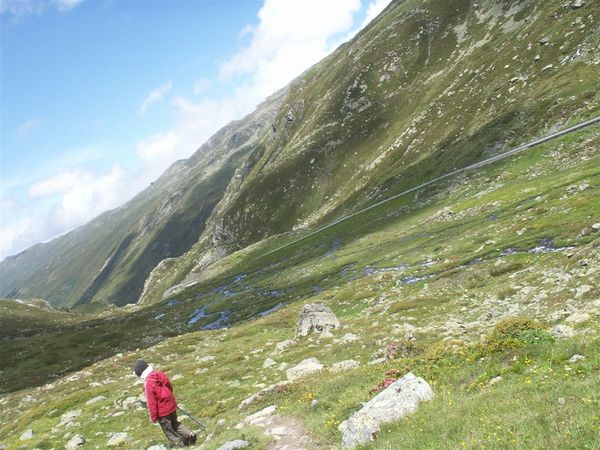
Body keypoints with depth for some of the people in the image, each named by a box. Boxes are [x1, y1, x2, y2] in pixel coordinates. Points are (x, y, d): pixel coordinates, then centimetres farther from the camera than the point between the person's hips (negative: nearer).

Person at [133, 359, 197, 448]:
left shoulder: (148, 384, -25)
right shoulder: (161, 374, -4)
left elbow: (152, 403, -21)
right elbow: (170, 387, 11)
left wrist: (153, 417, -9)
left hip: (162, 412, -7)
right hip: (171, 405, 7)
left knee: (168, 430, 13)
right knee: (175, 423, 26)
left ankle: (178, 444, 23)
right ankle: (189, 434, 16)